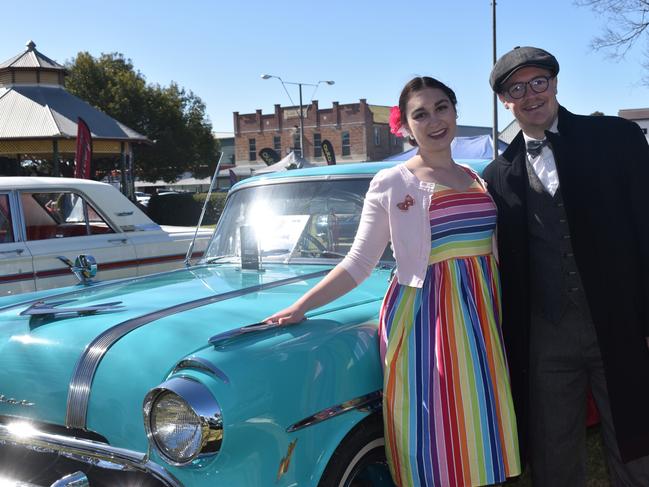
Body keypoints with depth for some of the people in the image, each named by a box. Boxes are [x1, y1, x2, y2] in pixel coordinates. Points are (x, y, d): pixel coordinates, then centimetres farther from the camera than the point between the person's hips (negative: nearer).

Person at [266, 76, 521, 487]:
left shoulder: (480, 179, 11)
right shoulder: (391, 184, -3)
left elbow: (499, 250, 16)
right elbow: (359, 263, -3)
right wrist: (301, 306, -12)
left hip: (481, 318, 5)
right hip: (422, 317, -4)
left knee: (480, 437, 9)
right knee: (433, 433, 0)